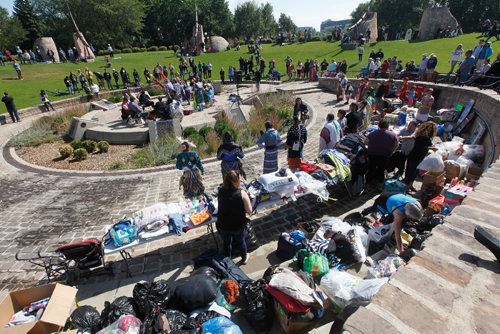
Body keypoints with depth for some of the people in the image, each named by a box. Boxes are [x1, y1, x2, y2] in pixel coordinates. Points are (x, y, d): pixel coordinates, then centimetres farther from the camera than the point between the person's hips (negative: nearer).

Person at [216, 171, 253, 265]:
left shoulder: (220, 191, -11)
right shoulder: (242, 193, -21)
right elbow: (249, 211, -16)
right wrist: (246, 198, -2)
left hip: (223, 225, 2)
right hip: (239, 225, -2)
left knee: (227, 244, 26)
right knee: (241, 242, 27)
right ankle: (244, 259, 51)